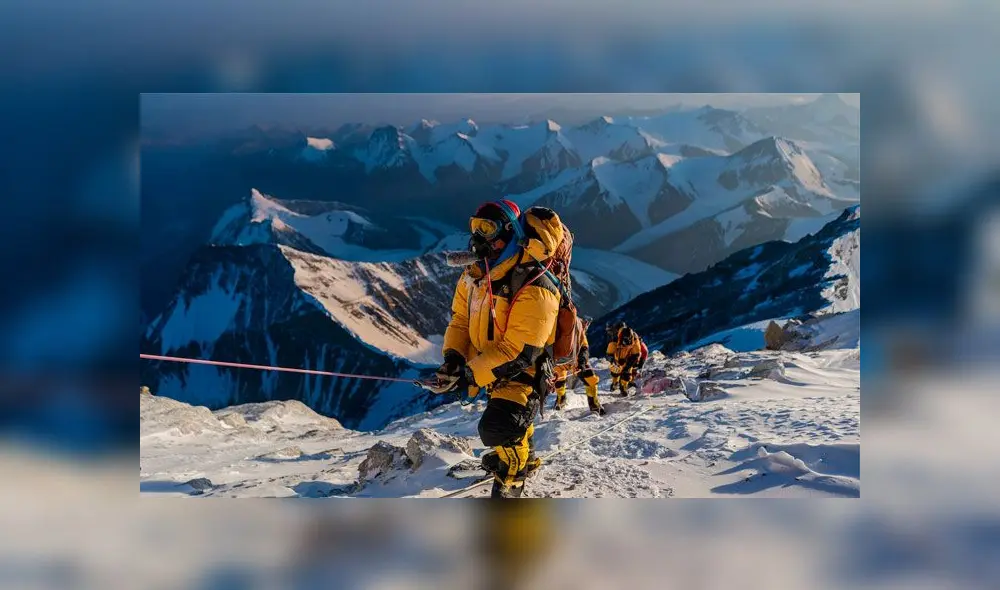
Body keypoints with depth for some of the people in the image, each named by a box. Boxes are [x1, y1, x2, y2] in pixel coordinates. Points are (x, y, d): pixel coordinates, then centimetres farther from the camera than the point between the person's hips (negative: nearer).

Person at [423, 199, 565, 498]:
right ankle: (525, 459, 61)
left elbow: (519, 352, -32)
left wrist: (469, 376, -34)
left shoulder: (534, 289, -31)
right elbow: (460, 319, 6)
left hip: (523, 374, -8)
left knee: (499, 427, -26)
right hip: (489, 371, 8)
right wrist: (453, 357, -13)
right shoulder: (475, 276, -6)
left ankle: (510, 482, 3)